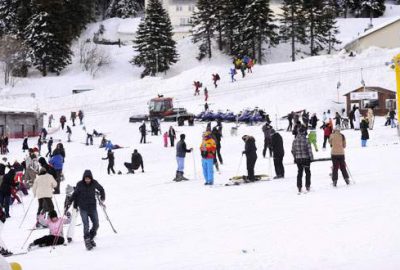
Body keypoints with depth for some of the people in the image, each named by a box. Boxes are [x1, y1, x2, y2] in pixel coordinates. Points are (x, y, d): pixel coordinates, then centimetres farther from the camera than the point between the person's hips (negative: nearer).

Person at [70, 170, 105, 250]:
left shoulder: (94, 183, -2)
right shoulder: (80, 184, -7)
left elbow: (101, 189, 15)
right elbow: (75, 194, 4)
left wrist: (102, 198, 7)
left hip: (92, 207, 3)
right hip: (83, 208, -3)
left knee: (96, 224, 2)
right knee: (86, 225, -11)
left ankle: (91, 238, 22)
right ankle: (87, 241, -1)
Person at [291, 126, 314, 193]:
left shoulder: (295, 140, 0)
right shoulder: (306, 140, -15)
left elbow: (293, 150, 7)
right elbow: (309, 150, -14)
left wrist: (295, 158, 18)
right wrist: (311, 158, -4)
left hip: (298, 159, 4)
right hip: (306, 158, -4)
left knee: (299, 172, 11)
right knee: (307, 172, 11)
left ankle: (299, 187, 10)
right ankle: (307, 186, 13)